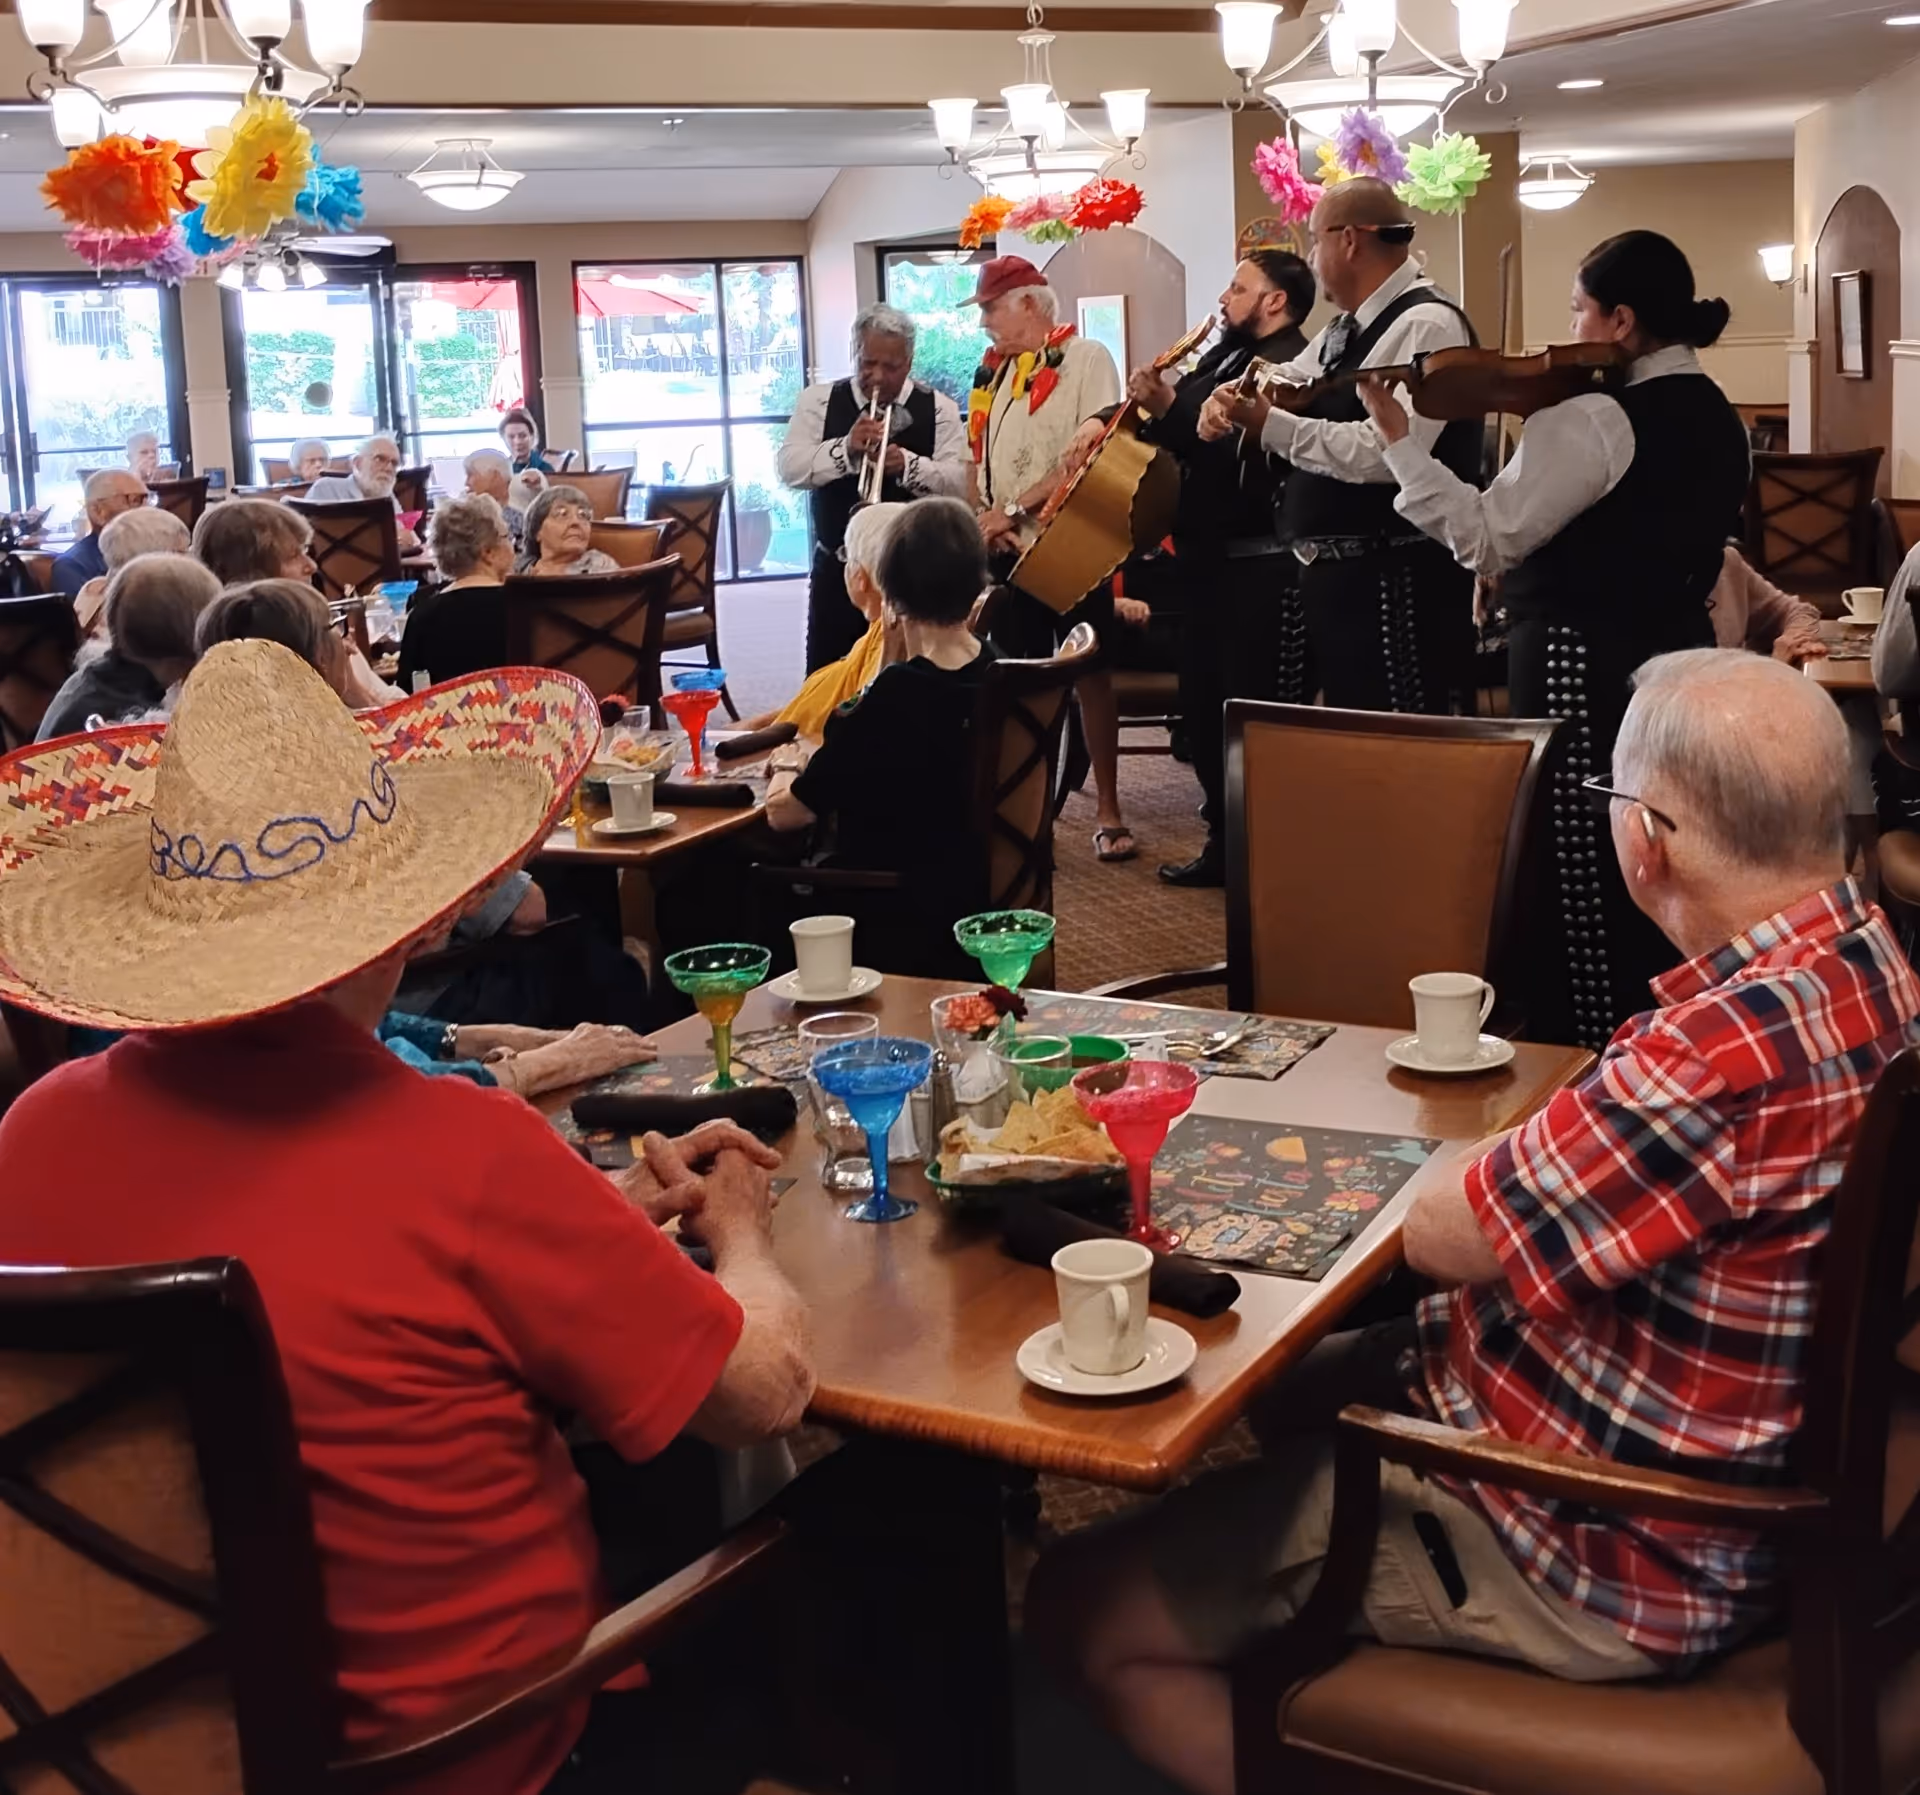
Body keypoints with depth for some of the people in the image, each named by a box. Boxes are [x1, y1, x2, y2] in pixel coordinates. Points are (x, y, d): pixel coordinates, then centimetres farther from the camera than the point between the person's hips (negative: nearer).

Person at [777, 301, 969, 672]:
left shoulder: (938, 409, 1)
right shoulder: (819, 401, 3)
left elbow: (960, 483, -9)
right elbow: (789, 467, -8)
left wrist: (906, 464, -27)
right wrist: (845, 448, -25)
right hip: (838, 570, 1)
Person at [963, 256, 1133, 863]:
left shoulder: (1085, 357, -6)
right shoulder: (991, 370, 14)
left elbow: (1092, 453, -16)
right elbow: (977, 457, 15)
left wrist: (1014, 509, -16)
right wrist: (981, 520, -4)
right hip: (1005, 551, 6)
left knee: (1089, 675, 0)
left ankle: (1107, 809, 7)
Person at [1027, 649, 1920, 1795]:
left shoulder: (1745, 1040, -34)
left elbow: (1447, 1235, -24)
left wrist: (1497, 1152, -4)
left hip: (1612, 1554, -10)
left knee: (1082, 1613, -4)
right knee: (1294, 1387, 31)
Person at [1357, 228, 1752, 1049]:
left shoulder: (1592, 420, -18)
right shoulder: (1715, 416, 10)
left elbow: (1488, 538, -22)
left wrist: (1398, 437, -18)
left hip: (1585, 669, -9)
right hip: (1678, 655, 9)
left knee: (1582, 880, -2)